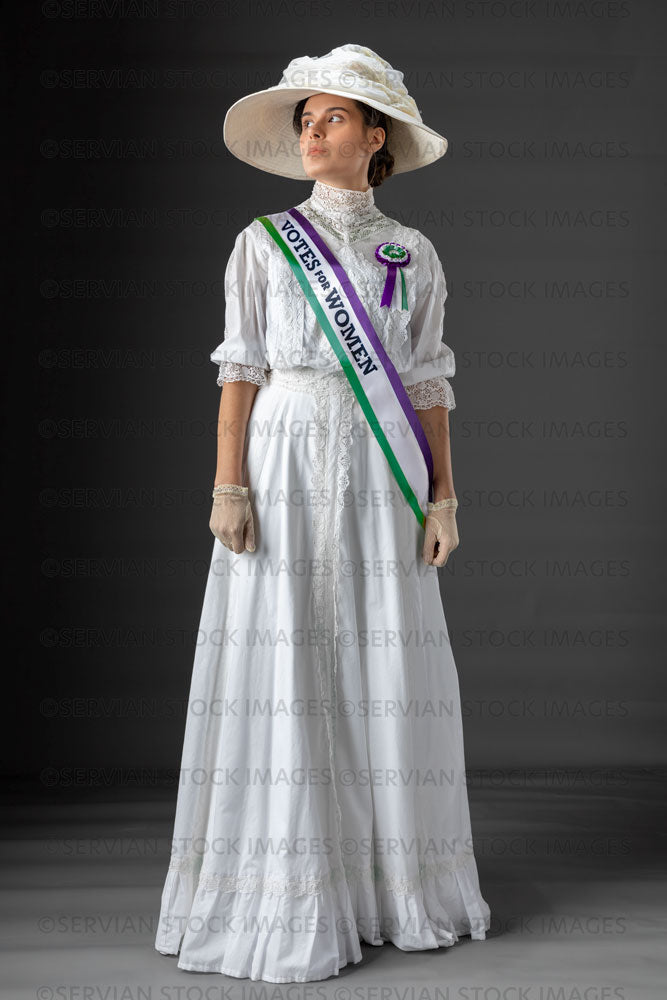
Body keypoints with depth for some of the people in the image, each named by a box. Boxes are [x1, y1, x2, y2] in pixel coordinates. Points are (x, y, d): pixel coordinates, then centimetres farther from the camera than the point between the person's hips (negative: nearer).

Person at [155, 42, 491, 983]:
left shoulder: (414, 254, 10)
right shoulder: (264, 242, 6)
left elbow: (427, 384, 9)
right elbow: (241, 369, 1)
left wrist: (443, 498, 1)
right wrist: (229, 488, -9)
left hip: (379, 479, 2)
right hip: (284, 464, -2)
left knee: (385, 674, 2)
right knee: (282, 672, -4)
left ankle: (392, 879, 16)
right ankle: (287, 896, 6)